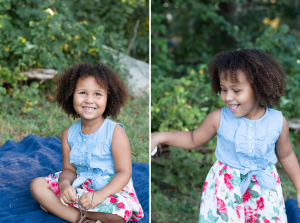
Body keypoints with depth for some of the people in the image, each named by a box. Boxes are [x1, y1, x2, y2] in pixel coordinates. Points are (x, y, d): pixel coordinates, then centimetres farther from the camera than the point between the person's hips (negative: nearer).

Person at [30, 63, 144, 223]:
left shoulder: (115, 132, -15)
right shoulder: (69, 133, 0)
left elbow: (124, 172, -16)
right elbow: (69, 168, 3)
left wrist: (99, 195, -30)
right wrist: (64, 185, -22)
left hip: (111, 190, -5)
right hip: (78, 188, 5)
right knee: (37, 185, -8)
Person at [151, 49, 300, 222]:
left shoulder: (278, 122, -11)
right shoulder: (218, 118, -14)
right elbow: (194, 139, 2)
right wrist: (160, 137, -6)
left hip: (265, 191, 1)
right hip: (226, 189, -1)